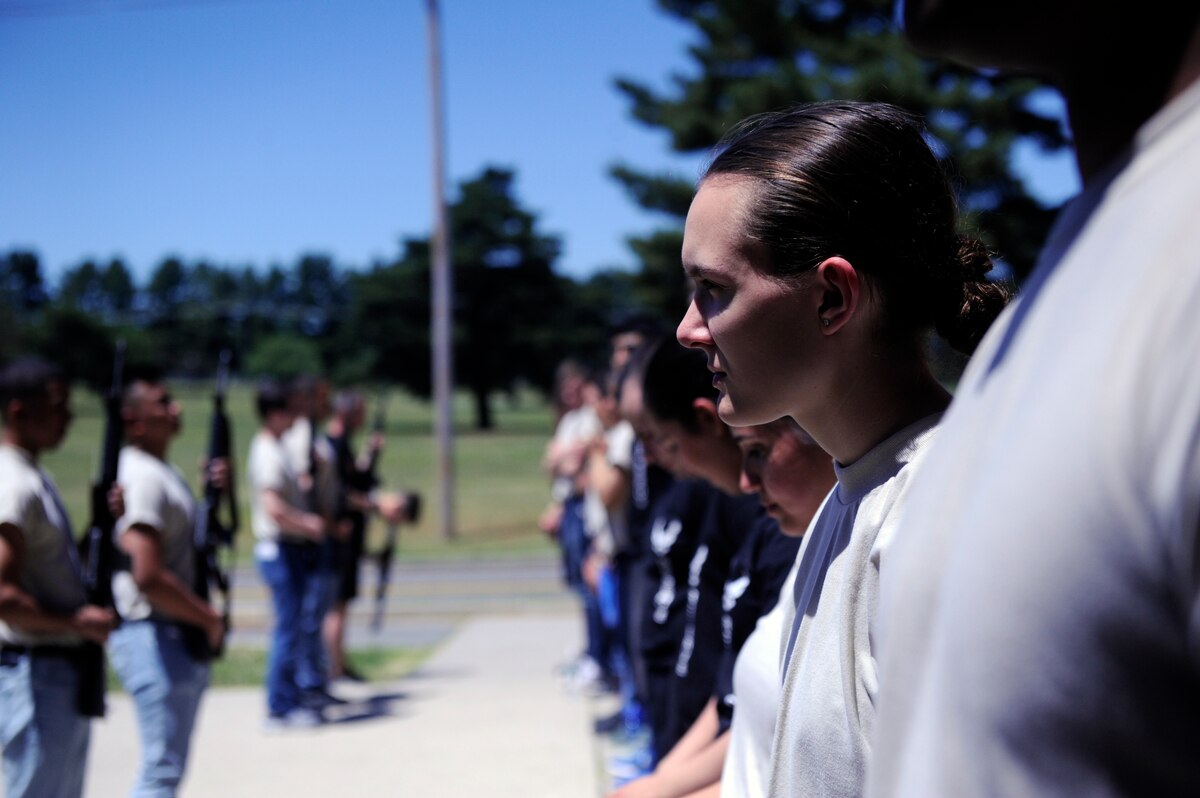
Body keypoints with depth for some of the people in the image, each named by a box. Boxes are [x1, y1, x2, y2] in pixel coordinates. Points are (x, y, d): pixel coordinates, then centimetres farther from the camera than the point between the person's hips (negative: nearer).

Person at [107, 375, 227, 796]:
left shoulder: (163, 472, 14)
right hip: (154, 638, -10)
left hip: (180, 635, 10)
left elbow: (190, 546, 25)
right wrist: (210, 619, -16)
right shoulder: (141, 477, -18)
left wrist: (216, 490, 9)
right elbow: (148, 576, -26)